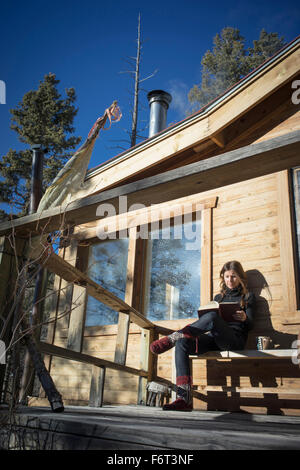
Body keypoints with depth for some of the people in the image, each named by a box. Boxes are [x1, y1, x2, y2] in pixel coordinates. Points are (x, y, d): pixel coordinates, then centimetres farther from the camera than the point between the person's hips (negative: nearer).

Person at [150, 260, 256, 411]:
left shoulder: (248, 297, 16)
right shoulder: (218, 297, 28)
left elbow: (250, 324, 6)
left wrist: (244, 318, -18)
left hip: (235, 339, -5)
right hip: (214, 338, 5)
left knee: (212, 317, -38)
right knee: (182, 344, -26)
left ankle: (172, 338, -30)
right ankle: (184, 398, -33)